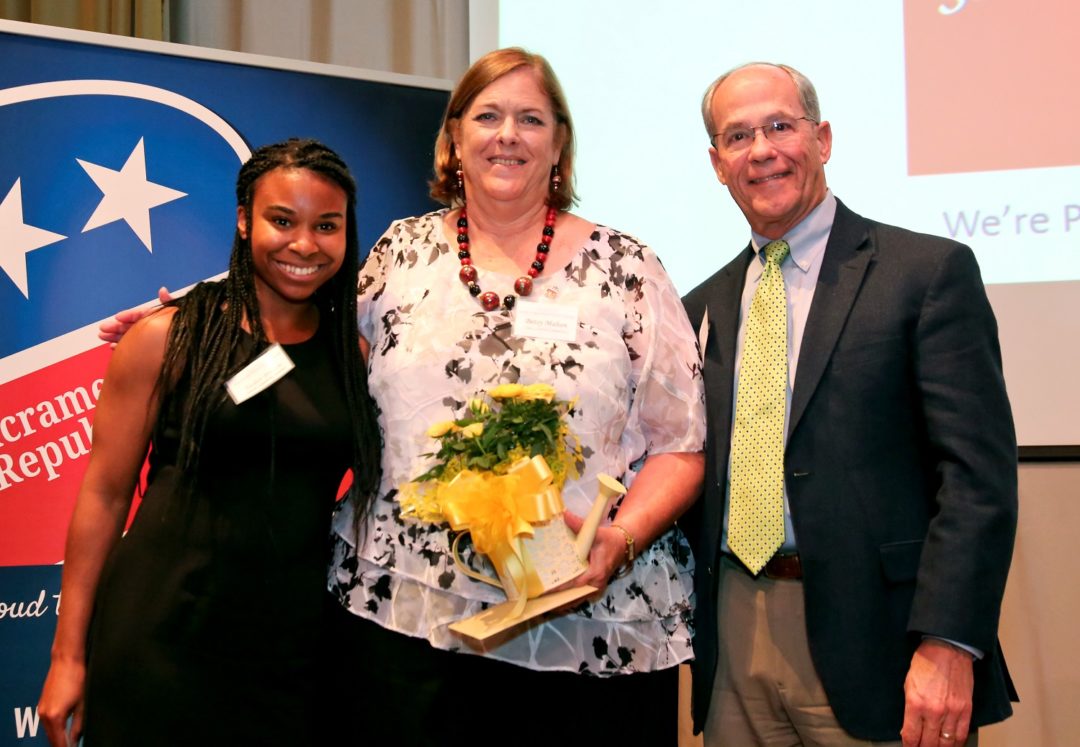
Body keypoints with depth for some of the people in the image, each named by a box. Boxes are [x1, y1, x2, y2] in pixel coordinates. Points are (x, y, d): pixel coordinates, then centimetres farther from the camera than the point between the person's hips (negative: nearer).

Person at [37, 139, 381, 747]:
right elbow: (104, 492, -3)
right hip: (162, 641, -3)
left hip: (292, 645, 3)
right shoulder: (168, 337, -5)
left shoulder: (355, 353, 4)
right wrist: (69, 654, -3)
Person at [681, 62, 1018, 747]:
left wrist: (948, 643, -19)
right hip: (733, 636, 5)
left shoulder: (929, 270, -4)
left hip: (870, 638, -4)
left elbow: (979, 472, -11)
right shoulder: (704, 307, 13)